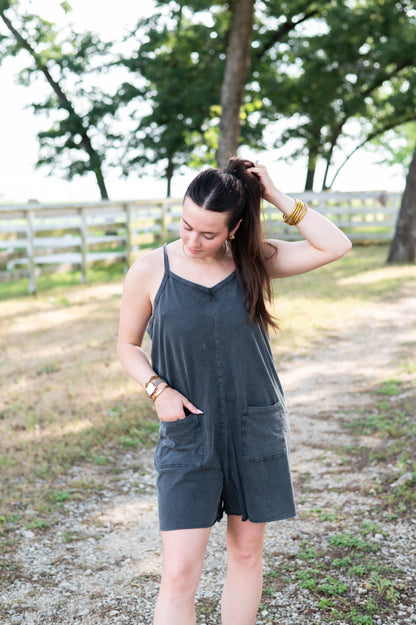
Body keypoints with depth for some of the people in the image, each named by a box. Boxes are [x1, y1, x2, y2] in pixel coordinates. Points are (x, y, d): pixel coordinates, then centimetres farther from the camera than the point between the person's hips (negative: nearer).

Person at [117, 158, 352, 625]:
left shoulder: (253, 261, -3)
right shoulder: (149, 271, -6)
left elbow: (335, 247, -10)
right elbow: (128, 345, 5)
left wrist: (278, 198, -13)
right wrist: (158, 389, -12)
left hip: (256, 432, 2)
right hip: (187, 437, -2)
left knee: (246, 554, 15)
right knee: (179, 574, -5)